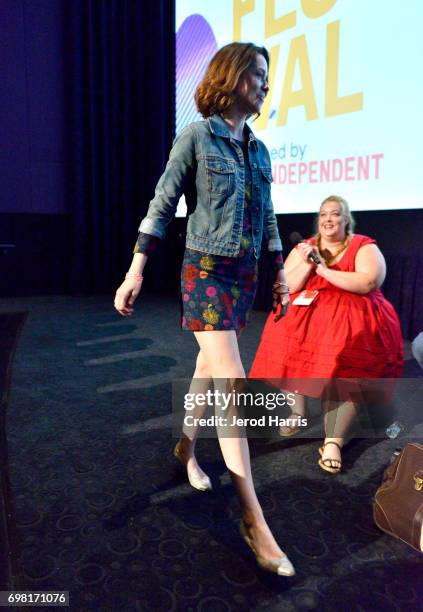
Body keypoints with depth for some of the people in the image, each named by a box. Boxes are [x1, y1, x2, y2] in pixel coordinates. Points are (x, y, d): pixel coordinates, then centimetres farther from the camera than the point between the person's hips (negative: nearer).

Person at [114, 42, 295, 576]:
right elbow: (162, 205, -8)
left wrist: (280, 274, 17)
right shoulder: (196, 137, -5)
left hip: (245, 273, 7)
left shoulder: (258, 149, 13)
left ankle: (187, 446, 39)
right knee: (232, 382, -13)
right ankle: (254, 520, -6)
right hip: (206, 271, -7)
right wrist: (135, 270, -12)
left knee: (210, 366, 16)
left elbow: (267, 218, 16)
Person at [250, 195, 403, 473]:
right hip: (308, 313, 4)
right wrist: (307, 263, -14)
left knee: (344, 367, -25)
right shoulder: (304, 248, 9)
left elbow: (369, 283, -17)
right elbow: (287, 287, 2)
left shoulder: (364, 247, 0)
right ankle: (298, 411, 3)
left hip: (354, 318, -3)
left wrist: (324, 269, -15)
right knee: (290, 344, -20)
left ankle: (333, 441, -18)